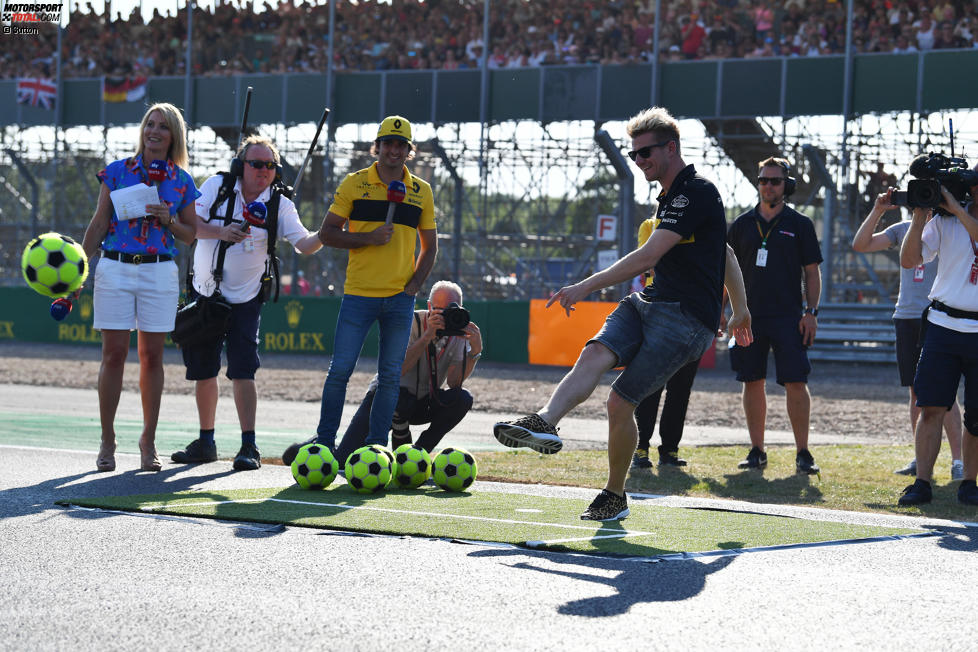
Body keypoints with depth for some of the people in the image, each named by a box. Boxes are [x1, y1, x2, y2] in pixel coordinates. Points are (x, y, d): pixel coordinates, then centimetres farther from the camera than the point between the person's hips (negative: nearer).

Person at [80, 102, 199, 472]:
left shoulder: (181, 181, 7)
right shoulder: (117, 171, 4)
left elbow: (190, 235, 12)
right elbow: (98, 225, 6)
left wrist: (169, 220, -7)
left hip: (159, 272, 1)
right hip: (115, 268, -1)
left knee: (152, 357, 2)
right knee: (114, 354, -3)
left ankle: (148, 442, 11)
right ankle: (107, 441, 6)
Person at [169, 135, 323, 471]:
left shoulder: (280, 205, -5)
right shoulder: (218, 186, -4)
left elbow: (304, 244, -14)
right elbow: (190, 225, -11)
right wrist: (222, 232, -28)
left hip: (245, 301, -2)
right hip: (205, 293, 2)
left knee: (242, 371, -13)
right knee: (203, 372, 10)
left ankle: (249, 446, -12)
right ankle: (206, 442, 23)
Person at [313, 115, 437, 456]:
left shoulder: (421, 191, 8)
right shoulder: (355, 183, 2)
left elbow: (430, 246, 13)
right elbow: (327, 233, 1)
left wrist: (413, 285, 0)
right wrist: (369, 238, -13)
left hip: (400, 298, 2)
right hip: (359, 294, -2)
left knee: (390, 376, 3)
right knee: (340, 369, -4)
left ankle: (376, 447, 10)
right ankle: (325, 441, 7)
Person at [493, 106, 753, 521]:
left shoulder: (698, 193, -13)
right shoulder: (671, 195, 19)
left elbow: (647, 257, -23)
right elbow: (725, 254, 31)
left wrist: (586, 287, -25)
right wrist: (740, 309, 39)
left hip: (687, 318, -9)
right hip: (647, 302, 9)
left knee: (620, 401, -12)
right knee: (595, 355, -20)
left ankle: (615, 496, 6)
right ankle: (545, 424, -43)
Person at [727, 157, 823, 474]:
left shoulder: (800, 224, 5)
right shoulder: (742, 225, 11)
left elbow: (812, 272, 5)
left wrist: (811, 312, -5)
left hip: (788, 317, -3)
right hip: (749, 315, 3)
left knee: (796, 383, -8)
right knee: (753, 383, 4)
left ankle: (803, 453, -2)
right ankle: (757, 451, 13)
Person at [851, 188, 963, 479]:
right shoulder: (904, 228, 13)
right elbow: (860, 245, 8)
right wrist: (877, 212, -4)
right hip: (906, 316, 5)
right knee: (916, 392, 7)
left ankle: (958, 461, -6)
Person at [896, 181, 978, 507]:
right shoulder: (944, 222, 6)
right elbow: (909, 260, 1)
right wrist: (920, 215, -8)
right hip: (943, 325, 1)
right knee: (932, 408, -4)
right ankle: (922, 483, -1)